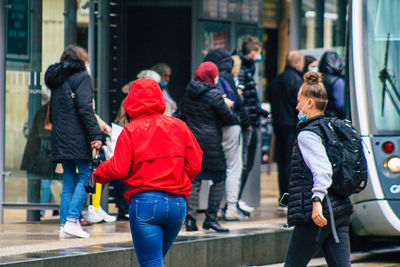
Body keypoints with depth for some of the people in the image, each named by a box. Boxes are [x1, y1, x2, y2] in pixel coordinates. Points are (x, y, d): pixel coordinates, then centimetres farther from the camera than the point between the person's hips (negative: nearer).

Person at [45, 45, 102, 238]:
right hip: (77, 138, -7)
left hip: (60, 138, 7)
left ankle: (65, 223, 4)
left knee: (69, 180, 10)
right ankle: (72, 220, -15)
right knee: (85, 177, -4)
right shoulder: (81, 76, -5)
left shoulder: (56, 79, 19)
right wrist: (95, 135, -17)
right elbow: (85, 108, -15)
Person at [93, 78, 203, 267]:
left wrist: (99, 173, 13)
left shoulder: (130, 131, -1)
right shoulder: (179, 126, 9)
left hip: (145, 202, -4)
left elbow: (118, 170, -8)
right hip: (178, 204, 4)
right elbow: (194, 165, 7)